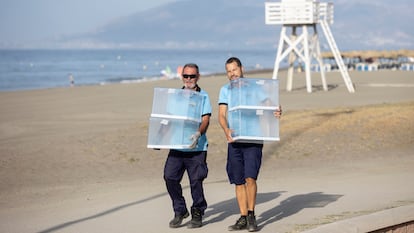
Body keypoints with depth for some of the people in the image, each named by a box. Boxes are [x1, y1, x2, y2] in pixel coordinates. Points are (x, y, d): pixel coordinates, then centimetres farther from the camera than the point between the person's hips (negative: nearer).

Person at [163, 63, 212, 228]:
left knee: (196, 180, -3)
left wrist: (198, 133, -27)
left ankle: (197, 213, 14)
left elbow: (205, 120, -7)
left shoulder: (203, 96, 3)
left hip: (196, 147, -3)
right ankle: (179, 211, 13)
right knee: (170, 177, -4)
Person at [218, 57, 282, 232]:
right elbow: (221, 115, 1)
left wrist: (277, 112, -21)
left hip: (253, 139, -3)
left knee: (250, 178, -13)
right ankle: (243, 218, 14)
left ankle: (251, 214, 0)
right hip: (234, 140, 3)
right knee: (239, 182, 6)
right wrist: (226, 130, -19)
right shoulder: (225, 90, 10)